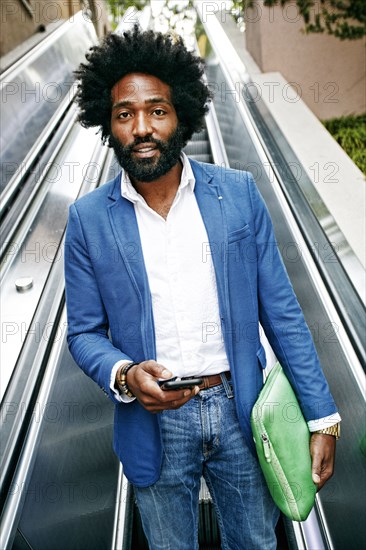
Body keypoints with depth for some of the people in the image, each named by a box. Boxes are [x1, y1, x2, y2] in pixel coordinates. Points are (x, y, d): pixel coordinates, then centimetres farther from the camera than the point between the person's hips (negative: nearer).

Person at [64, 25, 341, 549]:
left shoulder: (239, 192, -6)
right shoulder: (88, 218, -7)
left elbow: (280, 310, -4)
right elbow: (84, 332, 0)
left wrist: (322, 417, -4)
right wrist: (125, 376, -21)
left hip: (239, 409, 1)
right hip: (155, 422, 0)